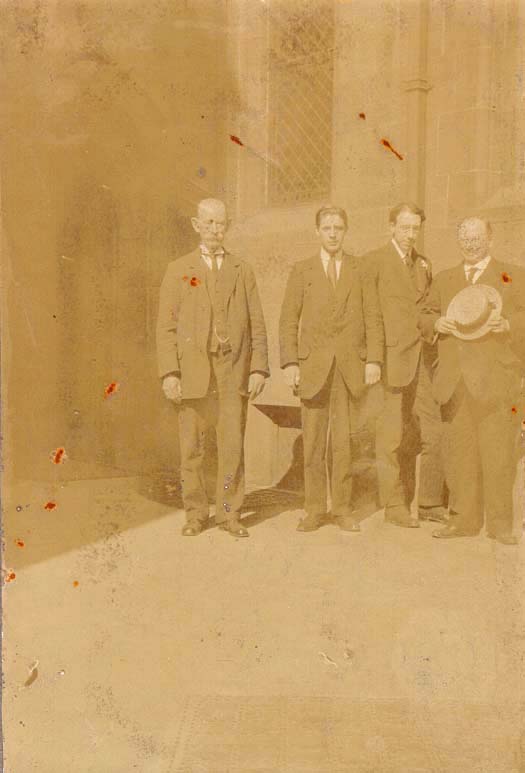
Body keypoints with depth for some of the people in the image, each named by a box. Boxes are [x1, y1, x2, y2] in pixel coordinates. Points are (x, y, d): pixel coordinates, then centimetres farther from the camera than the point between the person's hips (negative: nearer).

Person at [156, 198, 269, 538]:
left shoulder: (243, 270, 12)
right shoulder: (179, 270, 8)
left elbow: (257, 323, 8)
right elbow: (166, 326, 3)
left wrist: (259, 369, -2)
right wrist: (169, 373, -7)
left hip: (234, 372, 1)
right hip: (193, 371, 0)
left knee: (233, 445, -1)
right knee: (192, 447, 3)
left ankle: (229, 512, 12)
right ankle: (196, 514, 16)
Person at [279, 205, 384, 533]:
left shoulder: (361, 269, 9)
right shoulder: (302, 270, 9)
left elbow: (373, 317, 6)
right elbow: (289, 320, 5)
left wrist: (374, 360, -2)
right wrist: (290, 363, -4)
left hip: (350, 366, 0)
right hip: (314, 365, 0)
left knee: (345, 441, 1)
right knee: (313, 442, 2)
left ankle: (343, 508, 12)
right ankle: (315, 509, 12)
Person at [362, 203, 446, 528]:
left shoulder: (424, 264, 19)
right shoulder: (374, 261, -1)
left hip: (423, 357, 6)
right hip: (393, 357, -6)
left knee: (434, 430, 3)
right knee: (393, 434, 1)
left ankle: (431, 502, 15)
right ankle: (394, 504, 12)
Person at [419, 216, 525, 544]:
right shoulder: (444, 279, 20)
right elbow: (425, 314, 21)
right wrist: (435, 323, -1)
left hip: (496, 380, -3)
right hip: (456, 381, 4)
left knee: (498, 452, -3)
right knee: (458, 452, 4)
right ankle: (464, 519, 13)